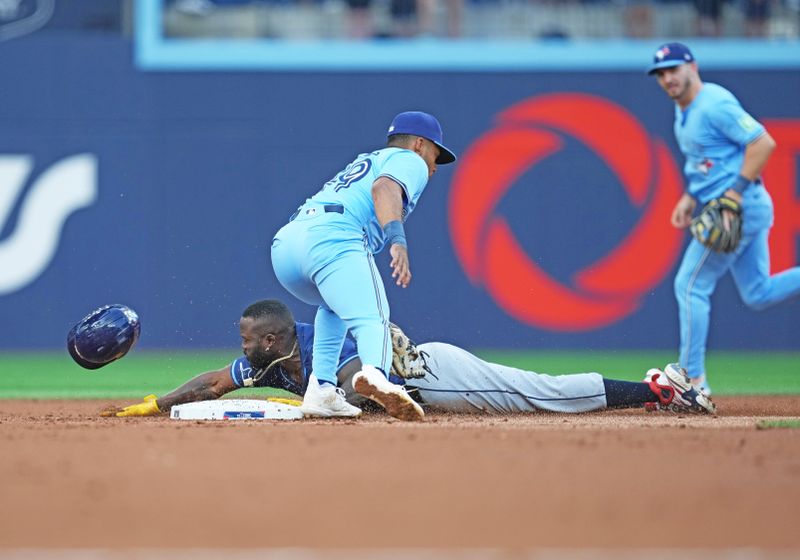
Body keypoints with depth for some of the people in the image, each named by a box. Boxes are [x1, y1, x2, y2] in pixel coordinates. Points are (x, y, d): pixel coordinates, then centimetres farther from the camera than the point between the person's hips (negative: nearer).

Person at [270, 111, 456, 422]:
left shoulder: (362, 163, 41)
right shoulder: (410, 161, 16)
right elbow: (384, 188, -7)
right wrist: (397, 239, -22)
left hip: (284, 240, 8)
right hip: (332, 237, -8)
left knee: (335, 307, 33)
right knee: (373, 320, -20)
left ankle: (321, 390, 16)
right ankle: (375, 373, -53)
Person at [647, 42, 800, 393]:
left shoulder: (714, 105, -17)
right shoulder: (684, 112, 14)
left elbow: (763, 143, -22)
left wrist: (736, 192, -24)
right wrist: (690, 198, 12)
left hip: (741, 206, -10)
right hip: (745, 209, 10)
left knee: (691, 285, -4)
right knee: (758, 295, 12)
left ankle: (692, 378, 2)